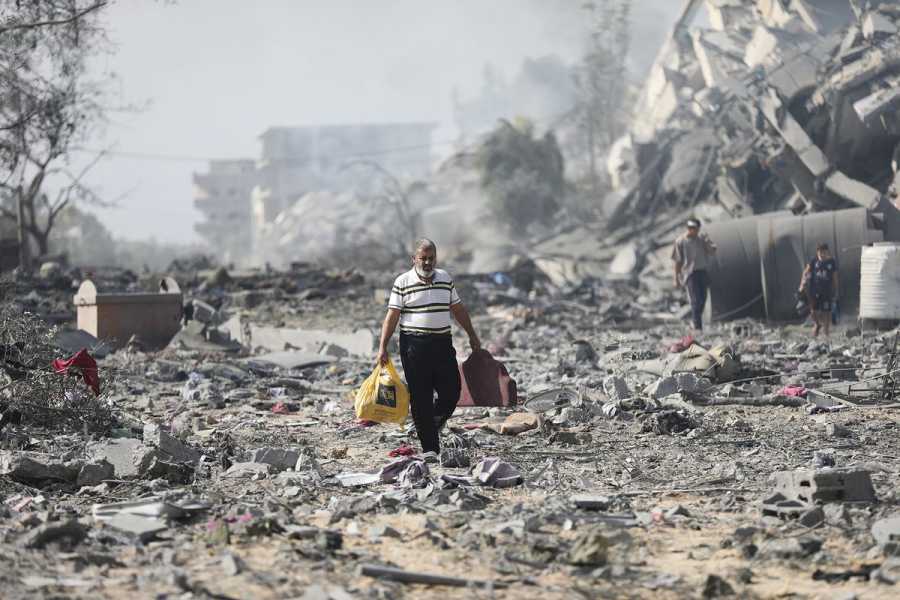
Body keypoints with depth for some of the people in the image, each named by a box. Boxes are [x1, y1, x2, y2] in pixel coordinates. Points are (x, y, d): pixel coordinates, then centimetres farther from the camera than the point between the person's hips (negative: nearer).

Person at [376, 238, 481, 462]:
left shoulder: (445, 278, 11)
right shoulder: (403, 282, -2)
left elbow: (458, 309, 21)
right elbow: (392, 316, -4)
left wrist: (472, 335, 23)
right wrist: (383, 347, -10)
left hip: (442, 343, 4)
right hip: (414, 346, -4)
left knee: (452, 391, 0)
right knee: (421, 398, -3)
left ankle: (432, 428, 27)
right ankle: (429, 447, 1)